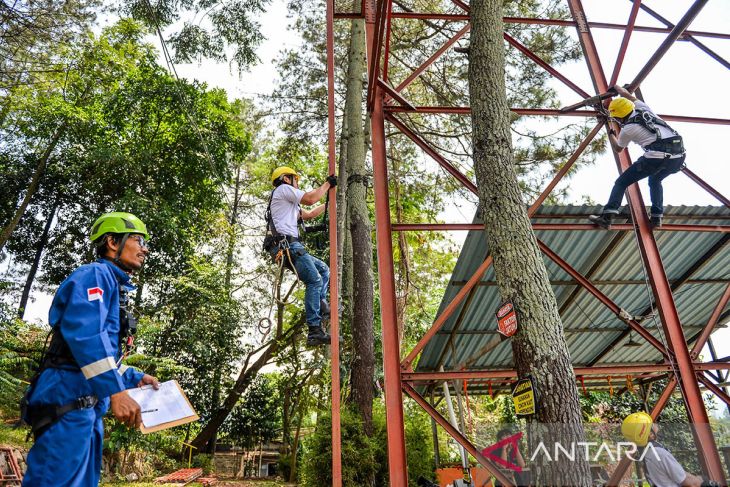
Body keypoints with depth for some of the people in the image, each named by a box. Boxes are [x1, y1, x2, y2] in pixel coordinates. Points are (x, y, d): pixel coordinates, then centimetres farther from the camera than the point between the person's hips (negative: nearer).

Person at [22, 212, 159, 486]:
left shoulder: (116, 288, 24)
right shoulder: (96, 274, -6)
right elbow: (83, 332, -23)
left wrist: (135, 378, 20)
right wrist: (116, 391, -27)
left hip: (87, 405, 10)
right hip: (68, 399, -10)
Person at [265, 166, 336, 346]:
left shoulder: (289, 202, 33)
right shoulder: (283, 188, 3)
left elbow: (309, 214, 36)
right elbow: (310, 199, -9)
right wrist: (328, 183, 5)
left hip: (290, 246, 11)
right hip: (288, 244, -11)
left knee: (323, 269, 17)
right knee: (314, 280, -16)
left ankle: (321, 305, 1)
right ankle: (315, 331, -19)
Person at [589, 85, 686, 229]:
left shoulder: (627, 129, 5)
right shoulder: (643, 108, 19)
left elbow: (617, 149, 26)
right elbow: (628, 96, 41)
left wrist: (611, 134, 44)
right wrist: (616, 87, 58)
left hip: (656, 156, -7)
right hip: (679, 155, 7)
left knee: (621, 183, 5)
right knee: (655, 181, 32)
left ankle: (607, 216, -8)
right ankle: (657, 217, 21)